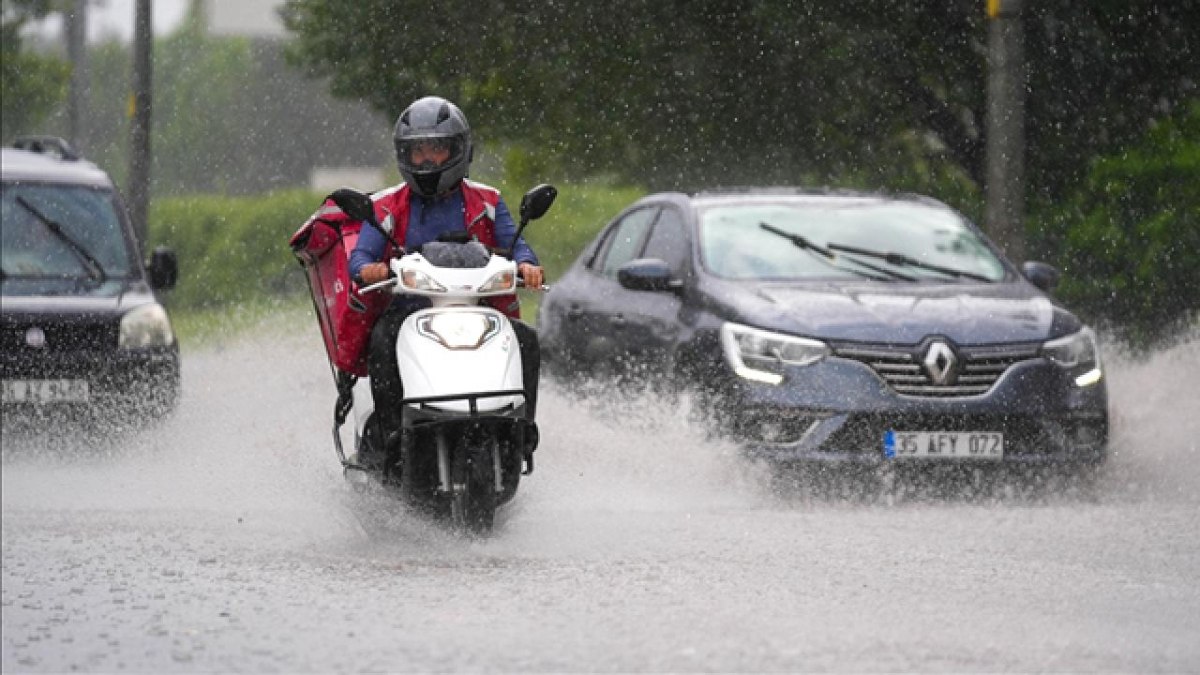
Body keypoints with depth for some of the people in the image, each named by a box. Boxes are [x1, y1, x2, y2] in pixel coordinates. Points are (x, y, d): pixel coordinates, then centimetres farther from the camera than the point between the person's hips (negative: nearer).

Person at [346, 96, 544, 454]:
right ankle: (392, 434, -34)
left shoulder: (486, 203, 14)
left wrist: (525, 264, -22)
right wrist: (367, 269, -25)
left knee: (525, 339, -25)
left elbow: (513, 243, 4)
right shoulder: (388, 207, 11)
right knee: (382, 341, -34)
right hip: (408, 309, -1)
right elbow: (360, 254, 1)